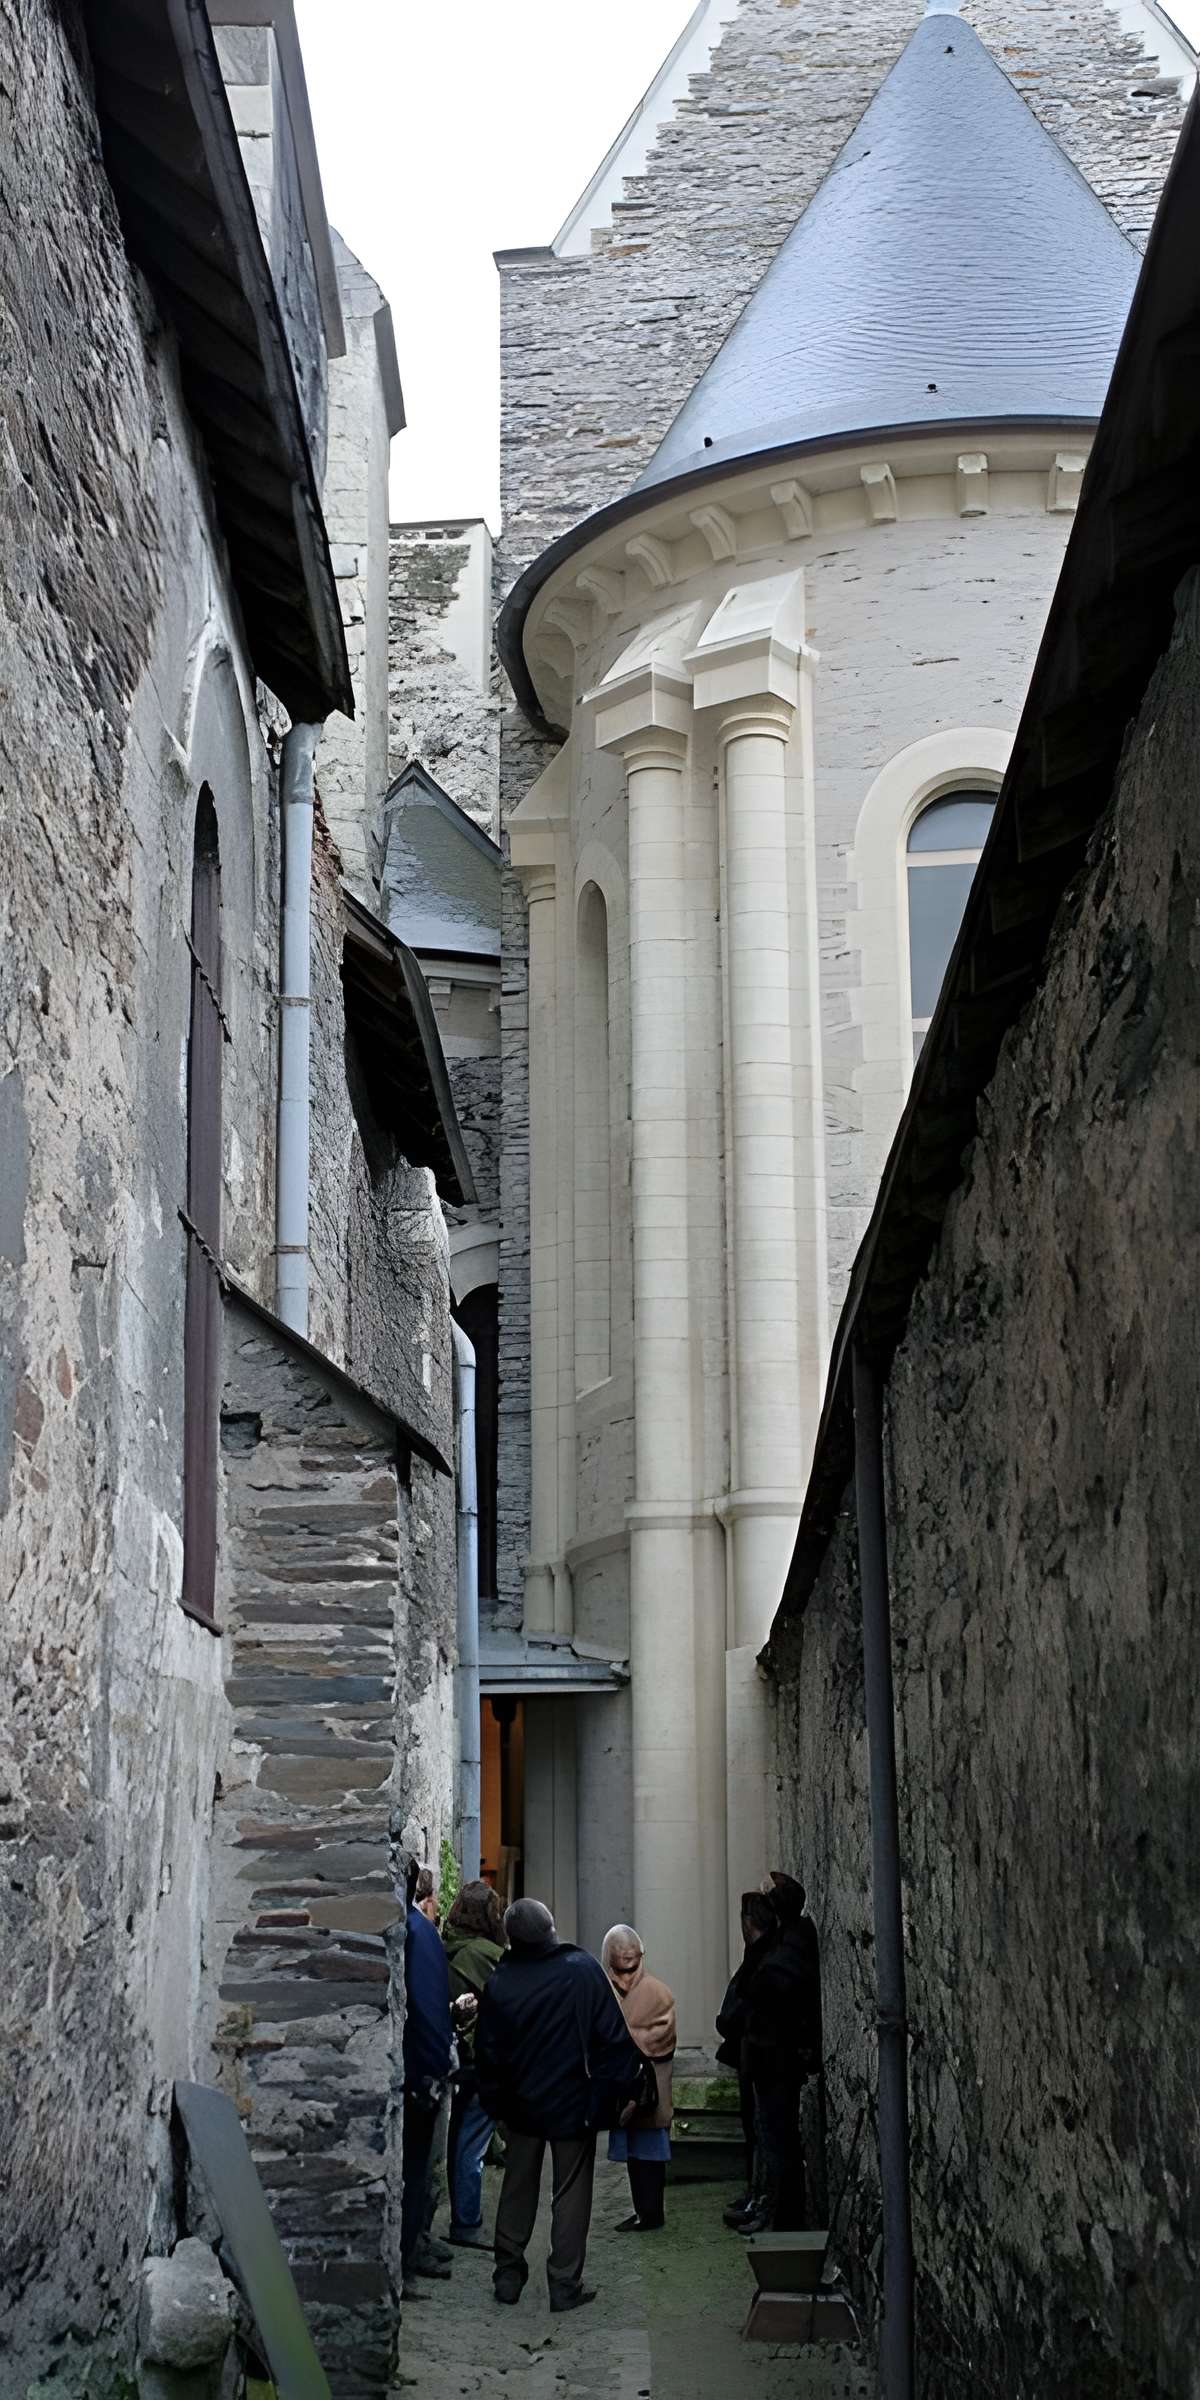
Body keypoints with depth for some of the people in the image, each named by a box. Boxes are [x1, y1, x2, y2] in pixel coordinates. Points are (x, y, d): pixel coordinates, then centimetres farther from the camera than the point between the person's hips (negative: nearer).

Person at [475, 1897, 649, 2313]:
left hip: (522, 2105, 2)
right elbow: (615, 2033, -13)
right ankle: (565, 2284, 6)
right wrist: (626, 2087, -4)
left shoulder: (499, 1983, -6)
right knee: (571, 2192, 5)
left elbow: (488, 2052, 0)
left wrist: (496, 2106, 12)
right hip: (575, 2104, -2)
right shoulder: (583, 1968, -12)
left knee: (517, 2189, 16)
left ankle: (508, 2275, 20)